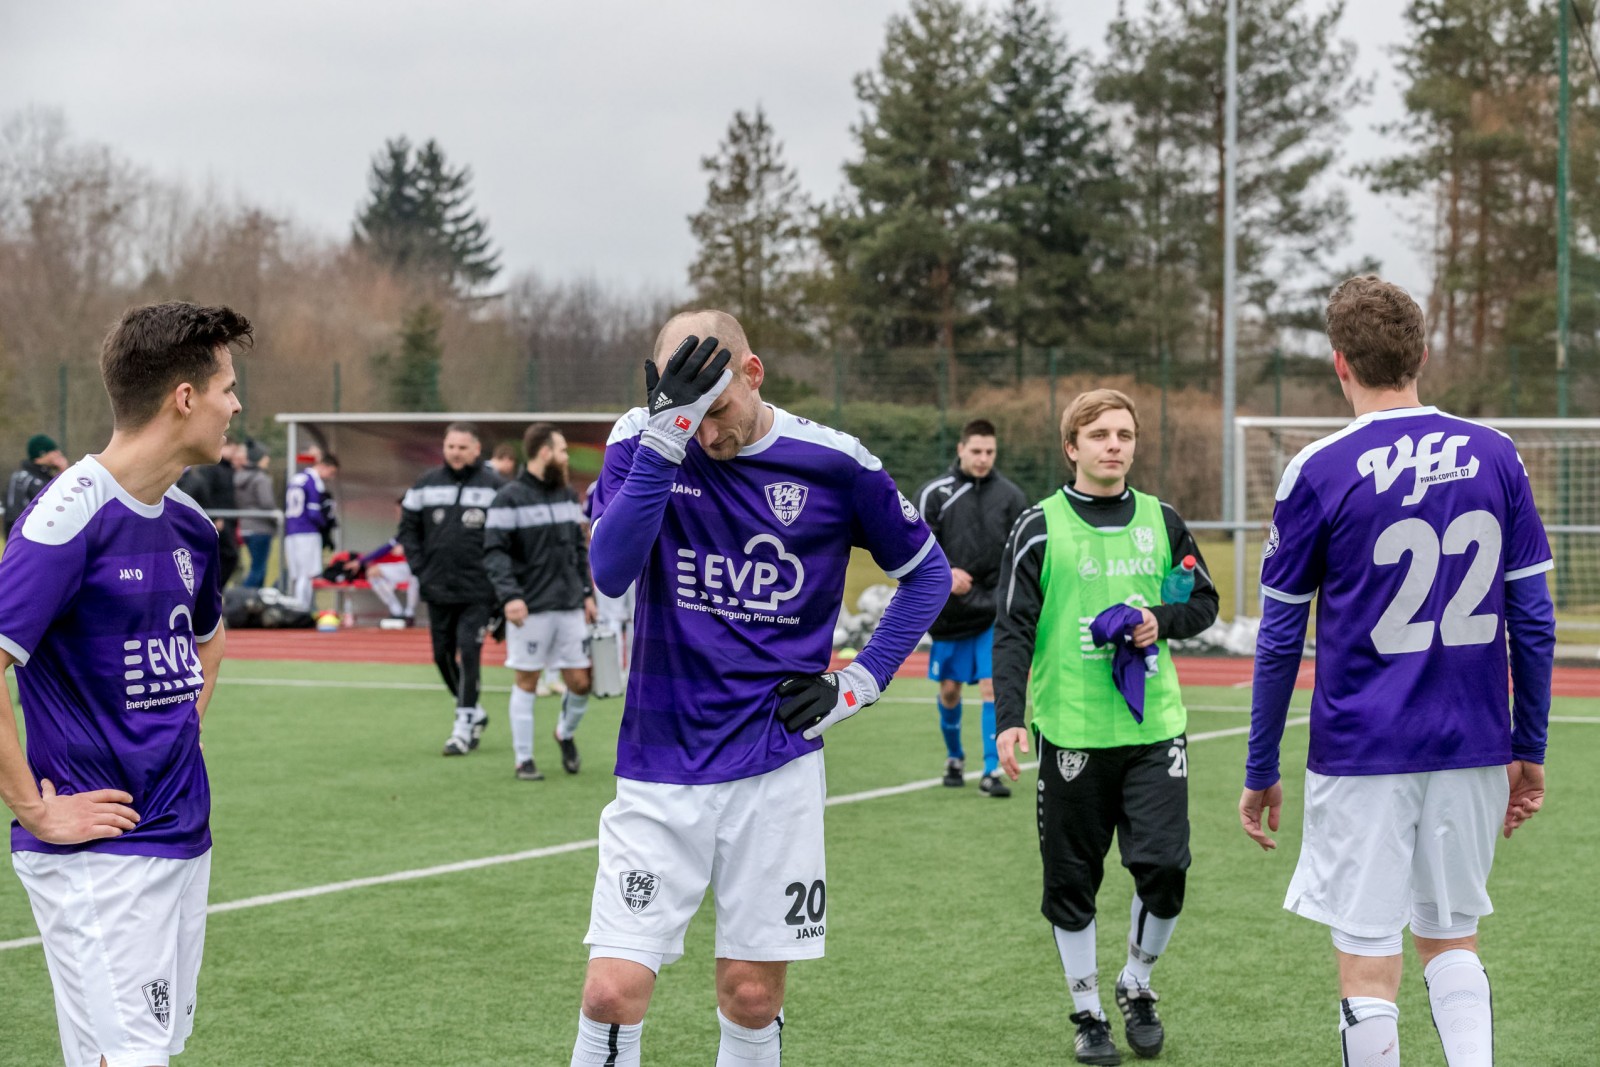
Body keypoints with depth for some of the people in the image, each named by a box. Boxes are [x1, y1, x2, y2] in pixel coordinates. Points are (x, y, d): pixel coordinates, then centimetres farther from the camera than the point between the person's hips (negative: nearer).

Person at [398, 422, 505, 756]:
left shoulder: (494, 486, -2)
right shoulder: (426, 485, 6)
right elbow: (408, 527, 12)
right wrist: (420, 567, 2)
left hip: (477, 591, -4)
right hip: (437, 590, 4)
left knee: (468, 652, -11)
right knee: (443, 654, 10)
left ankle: (464, 724, -5)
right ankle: (474, 712, 29)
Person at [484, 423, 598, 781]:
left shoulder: (568, 495, 14)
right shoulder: (509, 499, -7)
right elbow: (494, 552, -12)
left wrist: (587, 593, 15)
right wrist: (509, 595, -23)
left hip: (570, 606, 6)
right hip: (530, 609, -5)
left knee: (580, 682, 4)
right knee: (527, 681, 2)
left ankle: (566, 733, 32)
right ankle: (524, 759, 11)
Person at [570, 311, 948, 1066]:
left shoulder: (833, 464, -4)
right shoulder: (640, 445, -5)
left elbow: (927, 572, 11)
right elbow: (610, 571, -23)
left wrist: (858, 684, 2)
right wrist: (666, 435, -30)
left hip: (777, 770, 1)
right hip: (660, 771, 0)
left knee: (752, 995, 5)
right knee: (614, 990, -9)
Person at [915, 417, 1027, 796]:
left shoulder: (1011, 495, 3)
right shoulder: (934, 493, -1)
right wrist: (943, 572, -19)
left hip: (996, 611, 0)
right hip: (949, 609, 0)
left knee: (993, 686, -9)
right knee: (949, 688, 9)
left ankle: (991, 771, -6)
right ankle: (954, 758, 32)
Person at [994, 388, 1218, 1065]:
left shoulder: (1162, 521, 8)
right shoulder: (1040, 527, -2)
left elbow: (1204, 600, 17)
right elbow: (1013, 630, -4)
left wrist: (1163, 621, -5)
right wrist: (1009, 718, -14)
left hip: (1154, 725, 2)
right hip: (1071, 730, -2)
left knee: (1164, 867, -5)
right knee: (1072, 880, 4)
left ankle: (1136, 987, 20)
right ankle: (1088, 1012, 20)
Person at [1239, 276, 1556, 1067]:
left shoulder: (1317, 474, -7)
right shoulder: (1496, 458, 2)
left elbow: (1279, 639, -3)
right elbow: (1534, 620, 5)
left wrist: (1260, 773, 6)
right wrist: (1529, 749, 14)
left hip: (1362, 756, -4)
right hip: (1473, 749, 4)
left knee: (1367, 965, 3)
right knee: (1451, 938, 19)